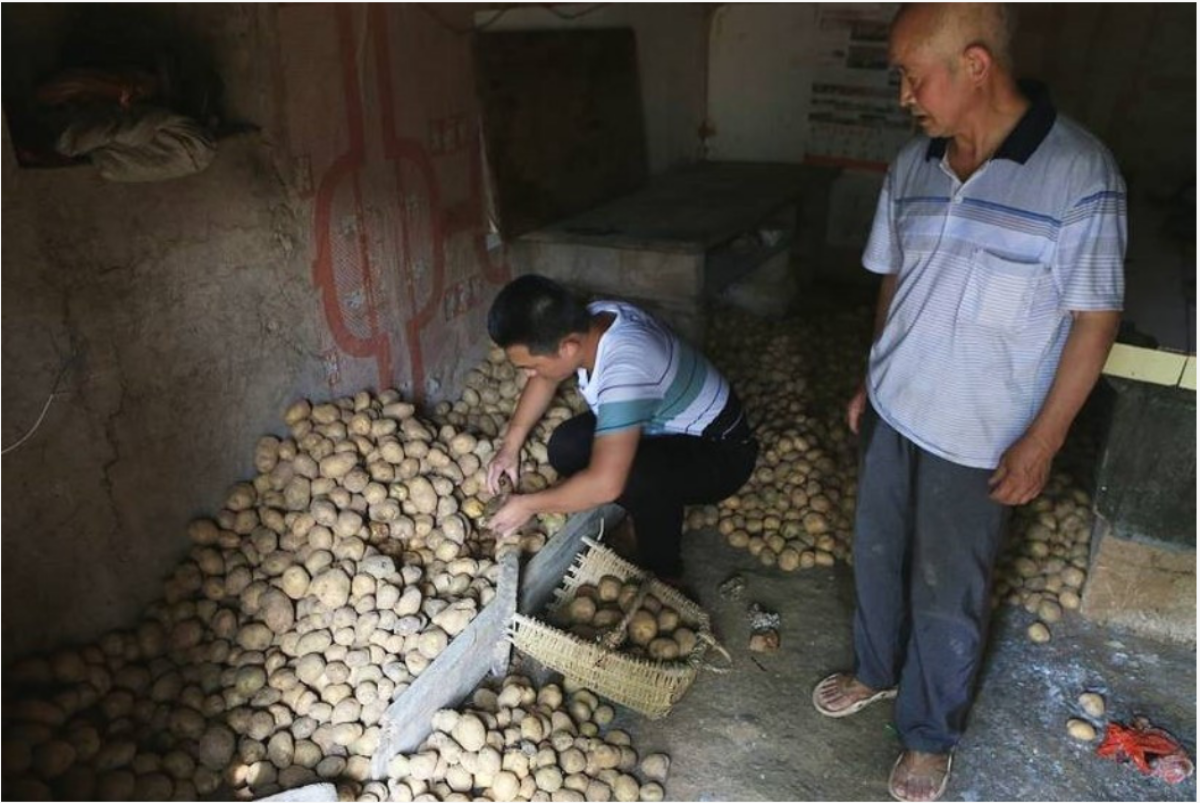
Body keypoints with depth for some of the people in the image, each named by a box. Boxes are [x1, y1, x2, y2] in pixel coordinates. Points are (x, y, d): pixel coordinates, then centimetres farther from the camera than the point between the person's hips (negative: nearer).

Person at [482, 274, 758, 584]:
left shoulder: (624, 370, -39)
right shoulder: (590, 319, -15)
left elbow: (604, 484, -42)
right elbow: (545, 379, 7)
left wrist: (527, 505, -26)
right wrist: (511, 444, -1)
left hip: (719, 453, -8)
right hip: (669, 424, 8)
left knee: (636, 477, -35)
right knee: (566, 449, -8)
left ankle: (663, 573, -6)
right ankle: (660, 513, 13)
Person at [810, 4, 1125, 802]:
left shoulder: (1080, 173, -18)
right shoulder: (912, 165, -2)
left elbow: (1096, 319, -14)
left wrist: (1041, 441, -14)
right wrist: (872, 380, 14)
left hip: (979, 439, -5)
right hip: (892, 413, 5)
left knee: (947, 597, 10)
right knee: (876, 555, 20)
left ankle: (931, 736, 35)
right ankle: (877, 671, 47)